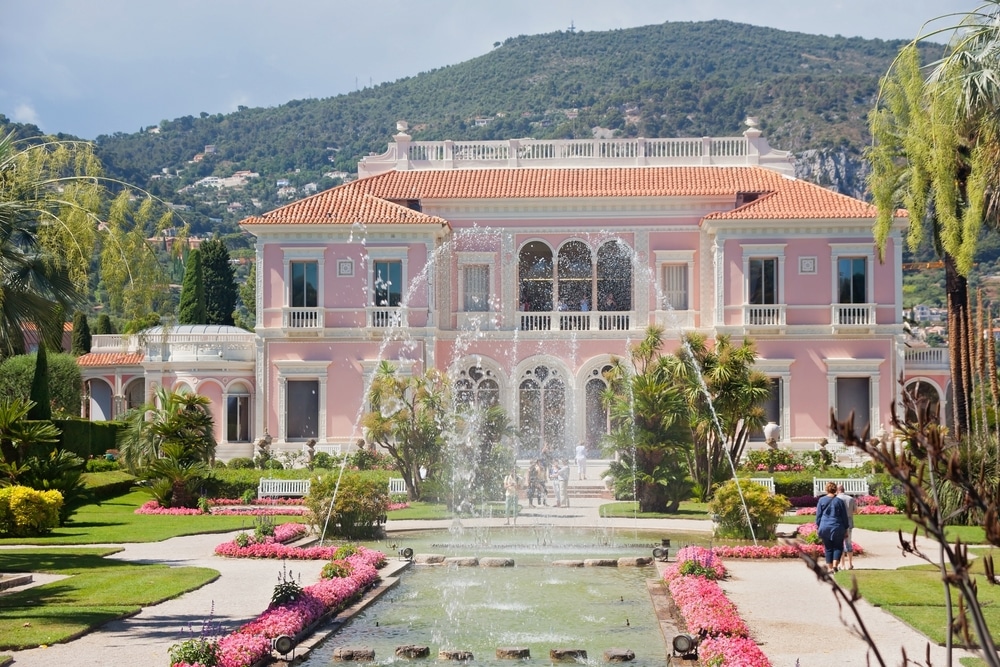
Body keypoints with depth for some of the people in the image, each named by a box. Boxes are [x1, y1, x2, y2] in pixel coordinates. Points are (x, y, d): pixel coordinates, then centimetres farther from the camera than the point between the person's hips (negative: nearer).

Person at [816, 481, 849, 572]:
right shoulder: (839, 501, -1)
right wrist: (846, 528, 11)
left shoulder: (821, 500, 1)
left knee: (828, 548, 9)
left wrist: (818, 527, 10)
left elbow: (818, 516, 3)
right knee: (838, 547, 8)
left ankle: (830, 567, 8)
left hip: (824, 528, 1)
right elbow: (844, 517, 3)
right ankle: (835, 565, -9)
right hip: (837, 528, -1)